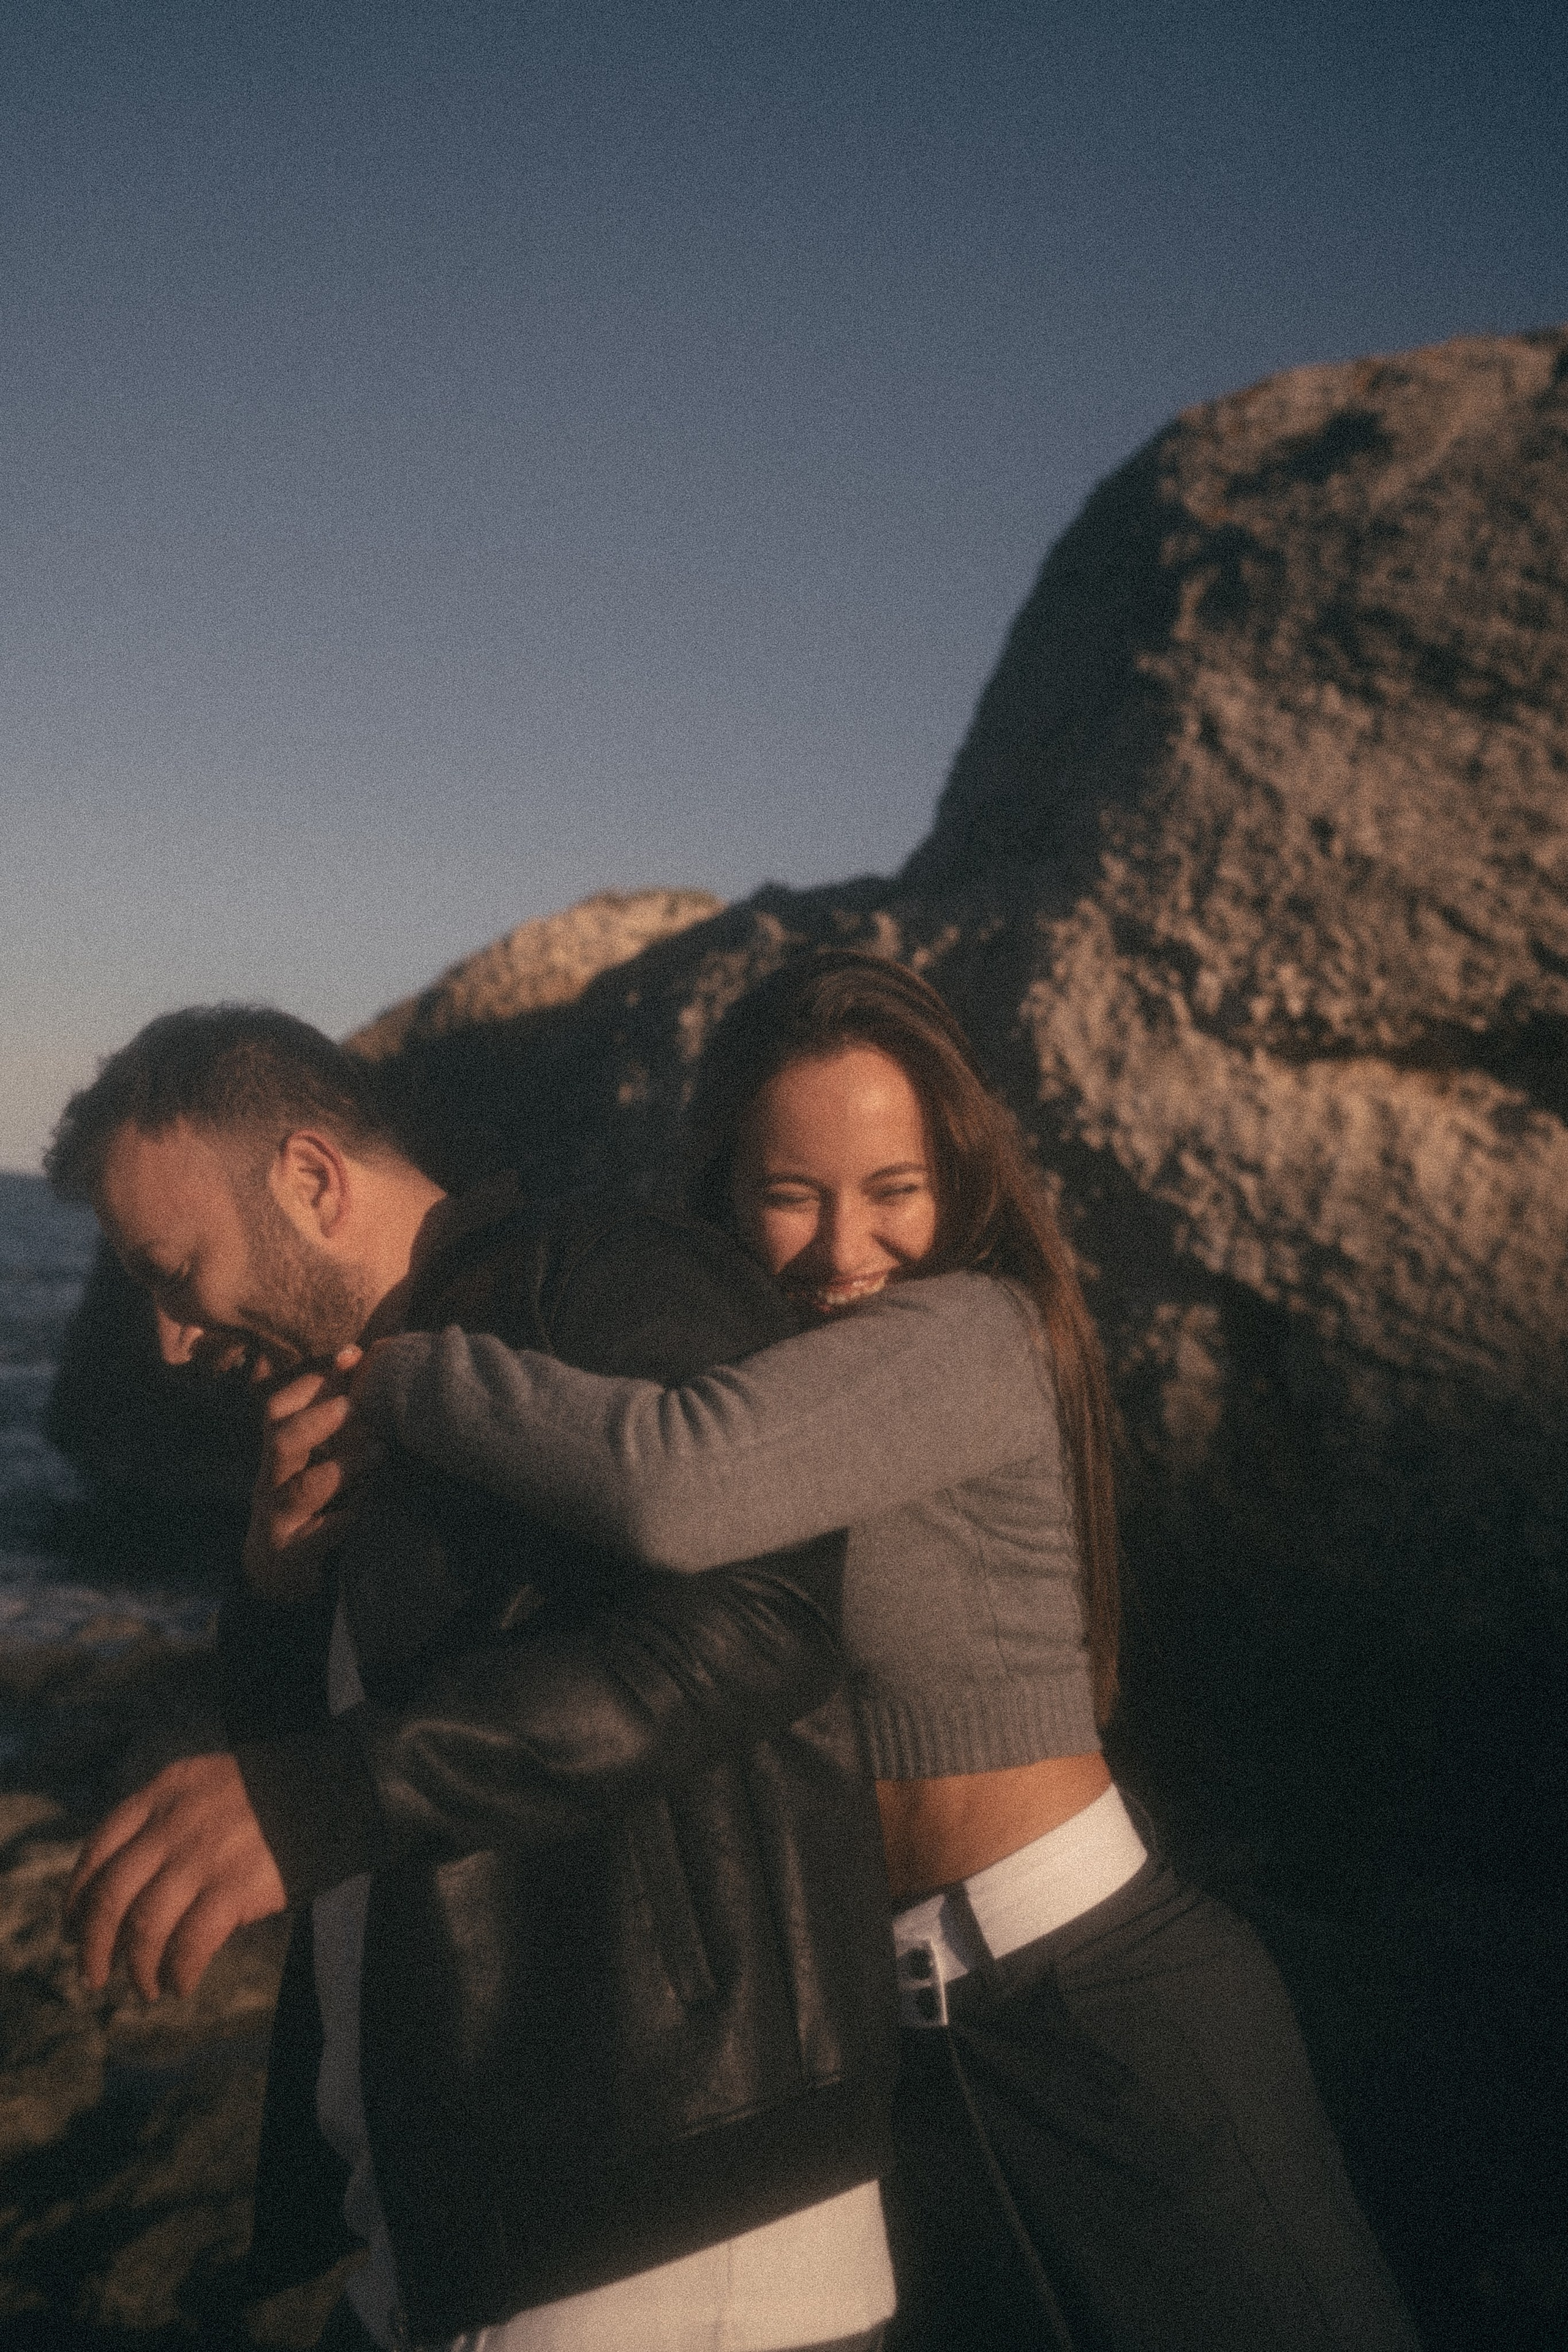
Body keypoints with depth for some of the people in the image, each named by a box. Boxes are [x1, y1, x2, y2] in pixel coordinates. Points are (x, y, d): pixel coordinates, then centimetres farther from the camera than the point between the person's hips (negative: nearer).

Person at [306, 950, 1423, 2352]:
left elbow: (678, 1490, -36)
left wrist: (388, 1377, -22)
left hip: (1106, 2009, -7)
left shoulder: (977, 1331, -19)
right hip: (899, 2037, 7)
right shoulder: (762, 1355, 7)